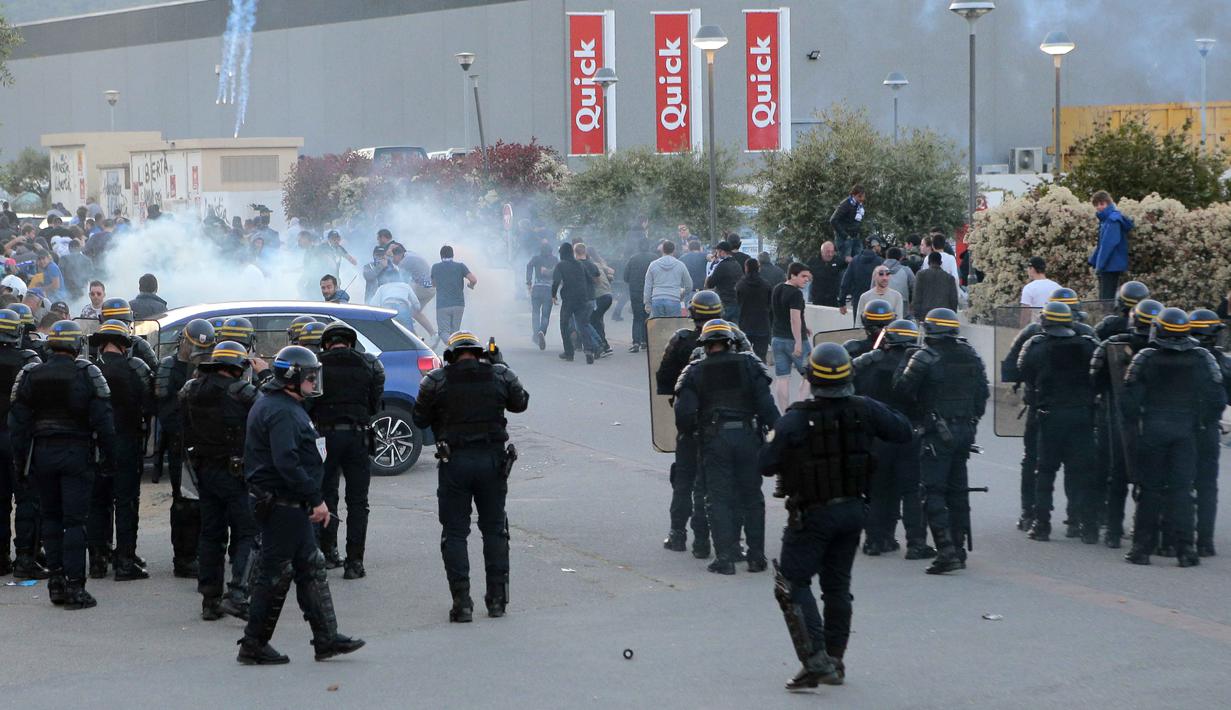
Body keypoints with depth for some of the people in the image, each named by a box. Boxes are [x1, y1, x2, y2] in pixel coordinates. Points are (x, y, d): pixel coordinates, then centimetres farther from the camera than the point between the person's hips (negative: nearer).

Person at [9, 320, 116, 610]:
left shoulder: (30, 375, 2)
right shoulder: (87, 374, -7)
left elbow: (18, 422, 4)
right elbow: (102, 420, -9)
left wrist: (21, 457, 10)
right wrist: (109, 454, -1)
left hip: (43, 455, 3)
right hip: (77, 454, -3)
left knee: (50, 517, 16)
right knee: (75, 520, -2)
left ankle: (56, 578, 15)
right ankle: (74, 585, -5)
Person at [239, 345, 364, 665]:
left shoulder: (280, 405, 16)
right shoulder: (282, 411, -18)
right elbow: (287, 463, -27)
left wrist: (311, 500, 21)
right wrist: (316, 499, -23)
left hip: (290, 505, 11)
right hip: (282, 504, -11)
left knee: (311, 567, 12)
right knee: (276, 574, -3)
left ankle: (326, 638, 16)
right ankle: (254, 645, 4)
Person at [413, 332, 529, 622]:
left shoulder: (436, 381, -5)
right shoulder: (500, 375, 0)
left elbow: (421, 420, 1)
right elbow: (520, 402, 17)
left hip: (454, 462, -2)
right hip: (493, 459, 2)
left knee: (455, 533, 5)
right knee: (494, 529, 15)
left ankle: (461, 603, -2)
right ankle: (497, 598, 15)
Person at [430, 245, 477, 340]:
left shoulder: (435, 267, 3)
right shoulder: (460, 266, 1)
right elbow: (474, 280, -7)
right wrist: (471, 285, 15)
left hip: (442, 305, -2)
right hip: (459, 304, 2)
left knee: (444, 332, -2)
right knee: (454, 332, 14)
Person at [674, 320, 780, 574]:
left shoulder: (694, 372, 2)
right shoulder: (749, 363, 4)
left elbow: (684, 412, -5)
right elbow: (765, 402, -5)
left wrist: (688, 432, 14)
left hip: (714, 440, -1)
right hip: (748, 436, 1)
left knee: (718, 499, 5)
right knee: (751, 496, 11)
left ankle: (725, 558, 0)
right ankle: (756, 557, 12)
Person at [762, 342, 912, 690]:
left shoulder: (796, 419, -18)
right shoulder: (865, 410, -6)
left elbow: (766, 465, -11)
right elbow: (903, 433, 9)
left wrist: (775, 438, 7)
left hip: (812, 514, -5)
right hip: (853, 510, 5)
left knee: (793, 585, 1)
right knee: (837, 585, 18)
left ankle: (816, 661, -13)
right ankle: (835, 660, 22)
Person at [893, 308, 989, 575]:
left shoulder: (925, 357, -12)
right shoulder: (971, 355, 8)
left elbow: (902, 389, -11)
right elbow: (982, 391, 13)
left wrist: (904, 367, 6)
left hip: (937, 432, -6)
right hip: (965, 430, 7)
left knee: (933, 492, -6)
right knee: (957, 490, 15)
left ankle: (947, 551, -15)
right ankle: (959, 547, 18)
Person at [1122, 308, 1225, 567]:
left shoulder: (1145, 358, -4)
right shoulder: (1202, 358, -1)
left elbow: (1130, 398, -5)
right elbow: (1217, 397, -1)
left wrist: (1133, 425, 9)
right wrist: (1208, 423, 13)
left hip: (1152, 430, 0)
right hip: (1186, 430, 0)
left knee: (1150, 488, 8)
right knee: (1181, 488, 3)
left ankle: (1142, 547, 8)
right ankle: (1184, 548, -2)